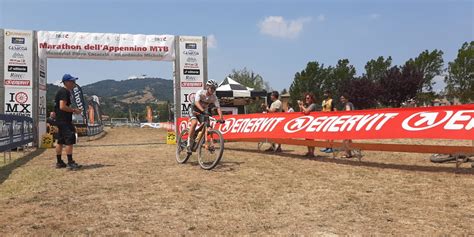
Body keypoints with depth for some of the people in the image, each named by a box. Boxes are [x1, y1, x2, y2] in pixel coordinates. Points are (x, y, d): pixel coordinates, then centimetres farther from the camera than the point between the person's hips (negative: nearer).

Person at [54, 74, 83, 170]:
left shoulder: (61, 91, 19)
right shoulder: (64, 92, -14)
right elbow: (62, 106, -23)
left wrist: (73, 110, 16)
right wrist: (74, 110, -15)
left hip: (60, 120, 11)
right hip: (64, 120, -11)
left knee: (61, 141, 14)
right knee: (70, 140, -11)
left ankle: (59, 162, 21)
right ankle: (70, 162, -11)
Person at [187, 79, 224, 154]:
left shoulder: (214, 97, -13)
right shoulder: (200, 92, -23)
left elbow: (218, 108, -22)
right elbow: (197, 102, -39)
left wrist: (221, 118, -38)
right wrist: (202, 110, -56)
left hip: (204, 112, 5)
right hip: (194, 110, -4)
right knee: (194, 122, -30)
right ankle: (189, 144, -26)